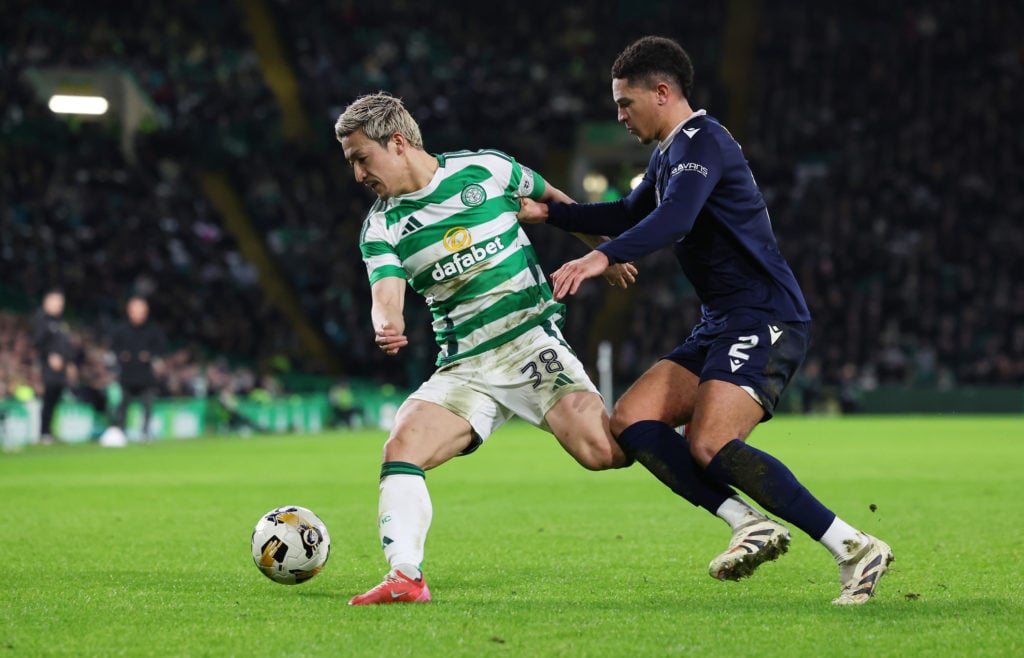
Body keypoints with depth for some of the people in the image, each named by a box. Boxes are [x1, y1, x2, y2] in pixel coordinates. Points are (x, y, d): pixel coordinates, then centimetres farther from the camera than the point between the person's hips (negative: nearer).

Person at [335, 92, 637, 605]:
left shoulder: (487, 170, -1)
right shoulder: (381, 227, 2)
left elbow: (551, 200, 18)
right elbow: (387, 294, -14)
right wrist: (387, 326, -37)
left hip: (532, 341, -2)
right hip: (464, 366, 3)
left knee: (601, 451, -21)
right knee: (401, 448, -21)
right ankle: (405, 578, -22)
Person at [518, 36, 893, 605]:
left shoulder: (701, 141, -10)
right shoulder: (669, 154, 22)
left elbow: (675, 218, -29)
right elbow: (630, 216, 39)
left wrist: (601, 259, -41)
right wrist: (545, 213, 33)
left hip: (764, 318, -10)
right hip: (721, 326, 10)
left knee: (709, 445, -26)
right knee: (630, 421, -1)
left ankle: (855, 548, -22)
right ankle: (751, 526, -10)